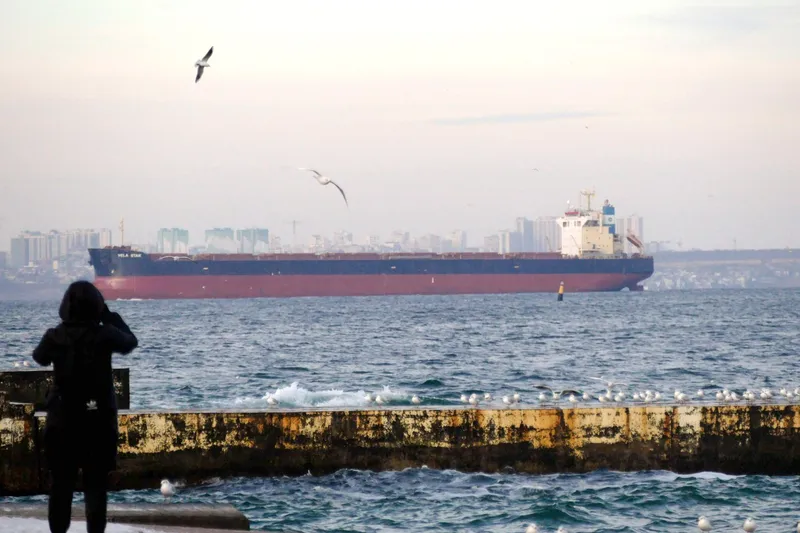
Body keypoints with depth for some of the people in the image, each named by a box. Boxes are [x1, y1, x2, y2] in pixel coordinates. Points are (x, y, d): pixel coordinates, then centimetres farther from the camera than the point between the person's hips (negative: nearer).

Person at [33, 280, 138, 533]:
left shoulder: (55, 336, -7)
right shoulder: (105, 335, -11)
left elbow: (40, 357, 14)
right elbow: (130, 342, 11)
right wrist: (111, 317, 16)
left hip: (62, 420, 1)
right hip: (99, 420, -1)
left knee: (61, 482, 10)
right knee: (96, 484, 3)